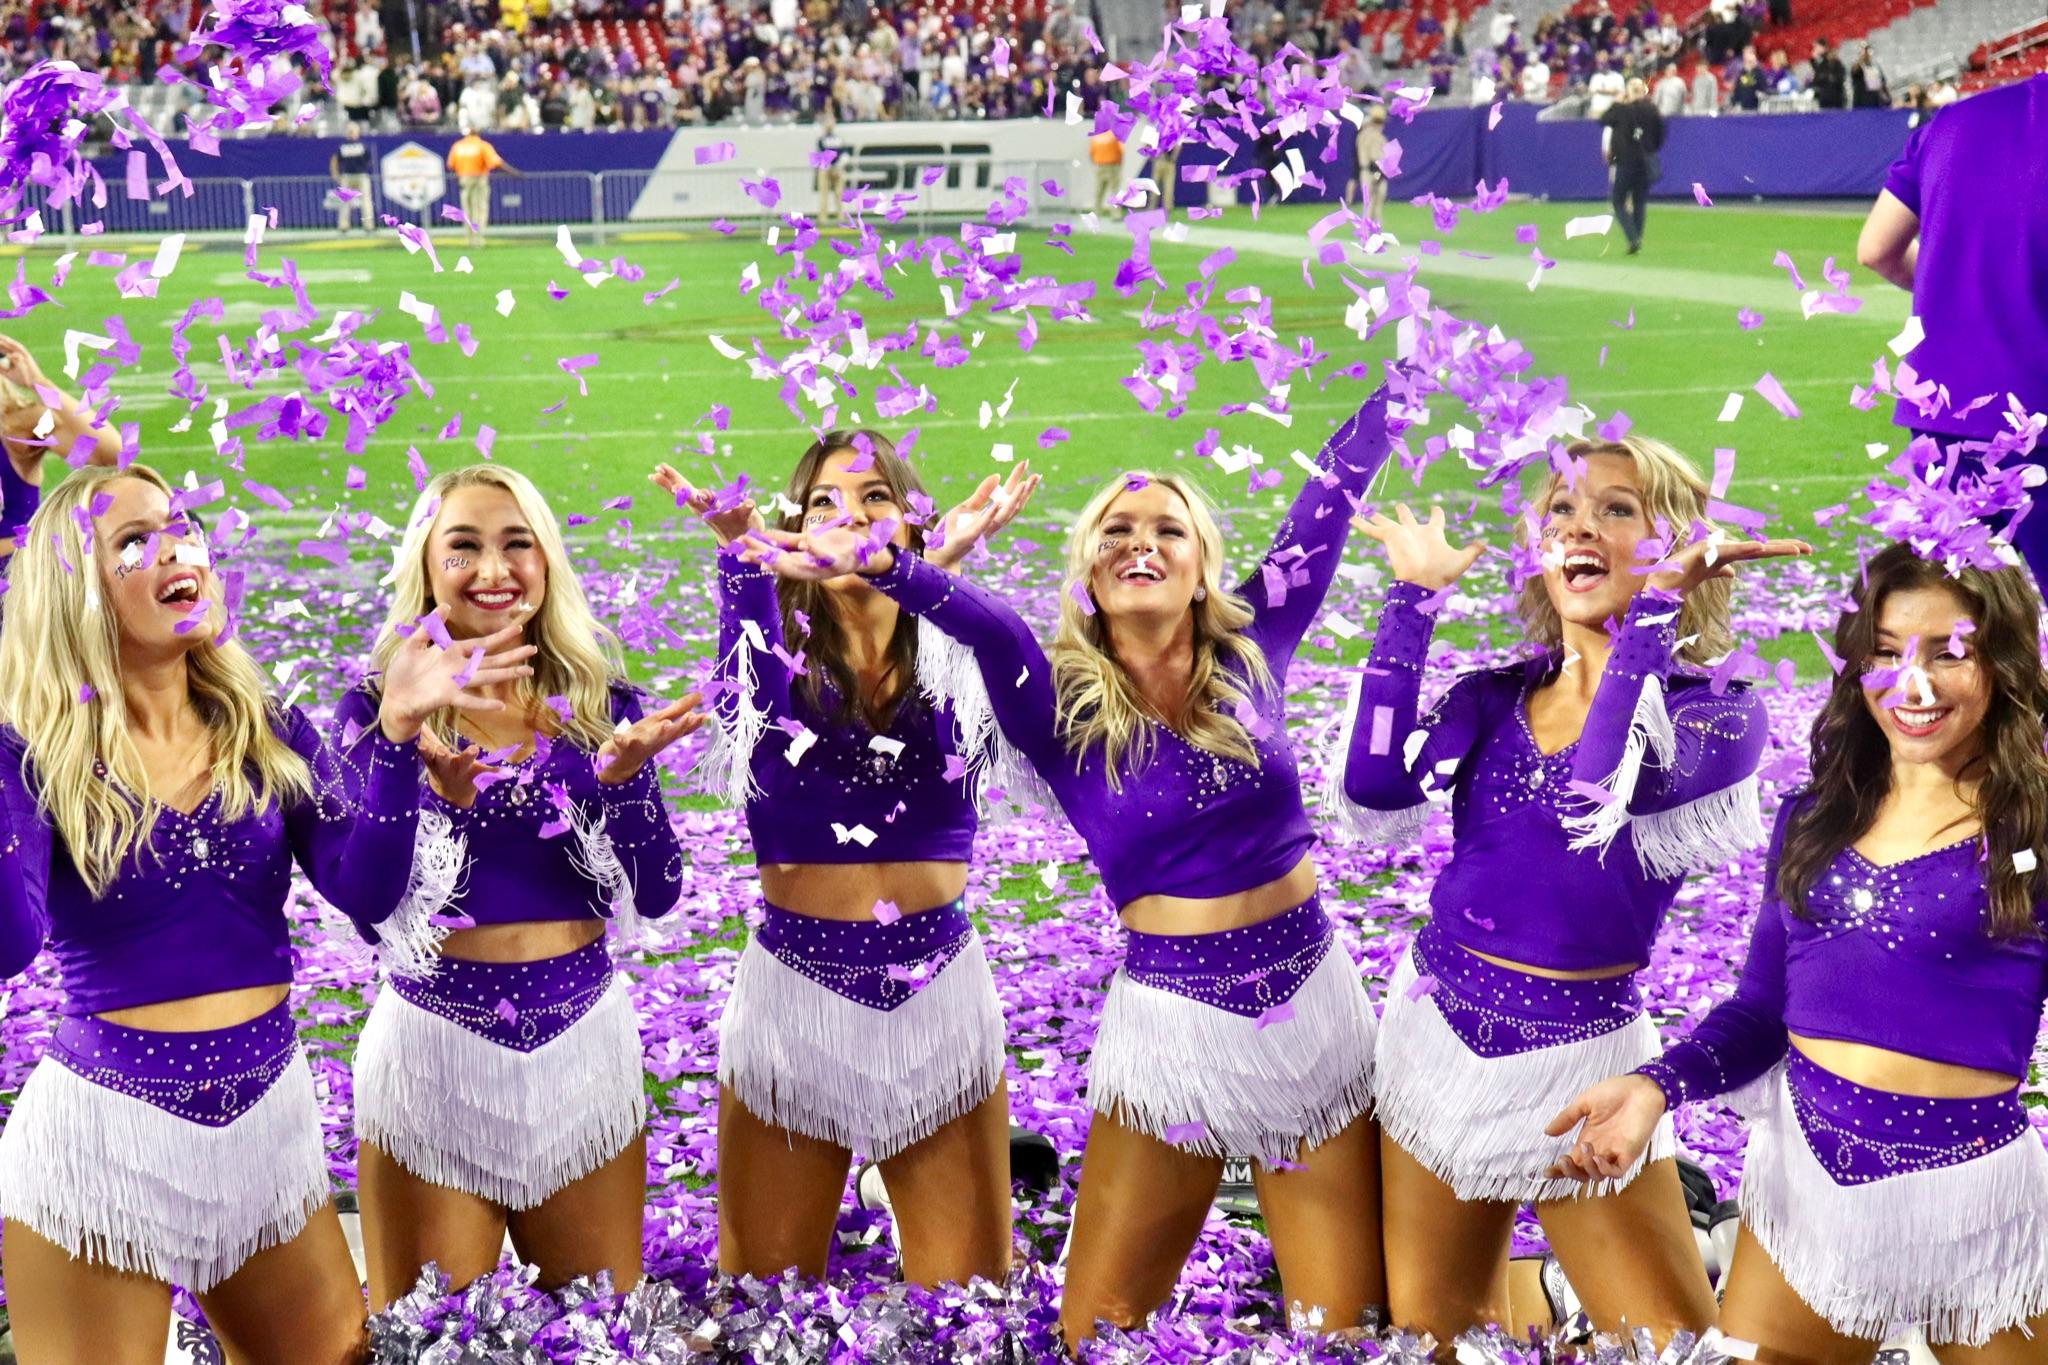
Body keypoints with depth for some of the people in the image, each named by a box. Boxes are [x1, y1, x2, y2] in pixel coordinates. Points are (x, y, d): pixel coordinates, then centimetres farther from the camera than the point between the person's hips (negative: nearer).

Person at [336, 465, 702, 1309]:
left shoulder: (602, 703, 3)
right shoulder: (382, 709, -4)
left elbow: (655, 896, -3)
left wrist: (623, 775, -19)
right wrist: (441, 794, -29)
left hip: (585, 1049, 3)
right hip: (434, 1053, -2)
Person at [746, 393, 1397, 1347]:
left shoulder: (1249, 656, 2)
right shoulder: (1063, 707, -6)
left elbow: (1331, 499, 2)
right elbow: (986, 626, -27)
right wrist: (882, 564, -44)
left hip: (1317, 1005, 2)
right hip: (1173, 1023, -2)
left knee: (1348, 1326, 4)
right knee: (1094, 1335, 2)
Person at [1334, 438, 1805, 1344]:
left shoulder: (1718, 714, -9)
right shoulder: (1490, 699, 2)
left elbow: (1601, 800, -29)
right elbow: (1371, 805, -15)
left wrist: (1656, 602, -28)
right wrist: (1414, 601, -10)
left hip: (1578, 1058, -3)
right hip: (1439, 1033, 3)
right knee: (1429, 1332, 16)